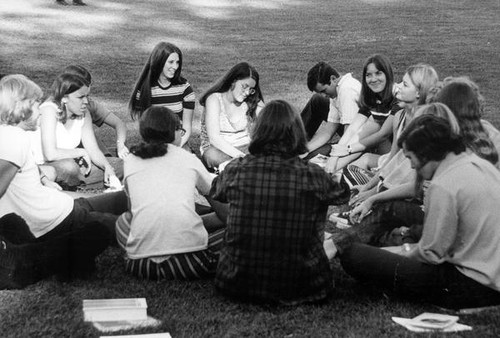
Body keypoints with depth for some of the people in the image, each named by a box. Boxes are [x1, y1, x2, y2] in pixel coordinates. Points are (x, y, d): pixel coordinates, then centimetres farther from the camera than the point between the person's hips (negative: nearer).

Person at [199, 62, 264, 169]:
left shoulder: (252, 102, 2)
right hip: (216, 149, -3)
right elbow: (214, 138, -23)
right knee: (212, 155, -39)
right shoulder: (215, 99, -12)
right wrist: (240, 155, -36)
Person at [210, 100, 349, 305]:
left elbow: (215, 191, 14)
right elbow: (342, 194, 10)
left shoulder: (235, 170, -10)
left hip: (237, 286, 2)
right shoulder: (312, 175, -13)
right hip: (296, 289, -1)